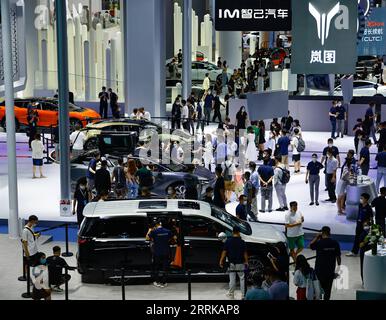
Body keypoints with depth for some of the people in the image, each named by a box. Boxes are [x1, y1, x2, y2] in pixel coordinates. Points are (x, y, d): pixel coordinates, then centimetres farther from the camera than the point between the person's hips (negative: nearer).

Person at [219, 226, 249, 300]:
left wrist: (221, 261, 1)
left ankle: (231, 294, 14)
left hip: (231, 263, 1)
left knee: (232, 279, 8)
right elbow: (245, 253, -4)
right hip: (240, 263, -1)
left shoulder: (228, 241, -4)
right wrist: (246, 261, 5)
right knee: (242, 279, 5)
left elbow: (224, 252, -5)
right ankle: (243, 294, 3)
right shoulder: (242, 242, -7)